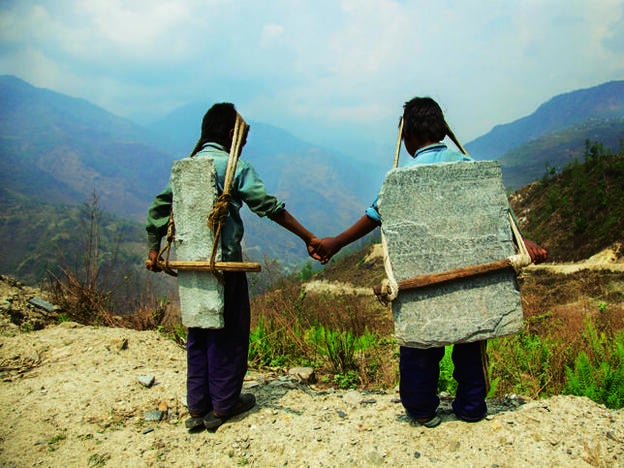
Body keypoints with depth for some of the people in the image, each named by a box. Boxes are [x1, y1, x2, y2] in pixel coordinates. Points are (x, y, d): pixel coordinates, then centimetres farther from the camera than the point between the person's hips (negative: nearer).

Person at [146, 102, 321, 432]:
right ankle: (222, 406, 19)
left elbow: (159, 208, 7)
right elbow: (269, 207, -14)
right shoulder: (234, 166, -10)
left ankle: (197, 409, 22)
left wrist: (154, 250, 9)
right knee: (228, 333, 8)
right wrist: (309, 238, -11)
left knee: (198, 335, 14)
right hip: (223, 262, -6)